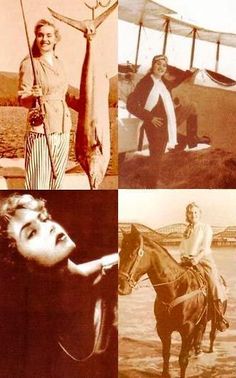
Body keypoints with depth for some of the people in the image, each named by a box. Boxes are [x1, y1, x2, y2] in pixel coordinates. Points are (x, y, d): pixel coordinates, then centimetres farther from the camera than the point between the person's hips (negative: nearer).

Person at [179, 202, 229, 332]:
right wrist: (184, 256, -9)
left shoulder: (206, 227, 3)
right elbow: (182, 248, 13)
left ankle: (220, 318, -8)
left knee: (214, 284, -21)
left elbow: (206, 246, -8)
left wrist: (197, 258, -24)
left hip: (204, 259, -5)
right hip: (187, 261, 5)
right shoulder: (186, 230, 19)